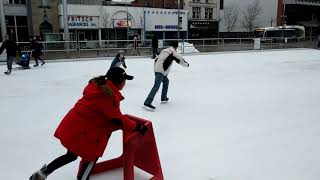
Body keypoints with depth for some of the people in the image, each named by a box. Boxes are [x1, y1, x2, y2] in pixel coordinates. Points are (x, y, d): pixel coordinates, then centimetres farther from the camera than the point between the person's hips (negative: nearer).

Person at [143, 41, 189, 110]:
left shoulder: (164, 51, 21)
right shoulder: (173, 52, -2)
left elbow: (156, 59, 24)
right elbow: (180, 59, 5)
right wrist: (186, 64, 24)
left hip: (157, 70, 10)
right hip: (161, 71, -10)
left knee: (166, 81, 28)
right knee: (156, 86, -17)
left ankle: (164, 98, 34)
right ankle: (147, 103, -25)